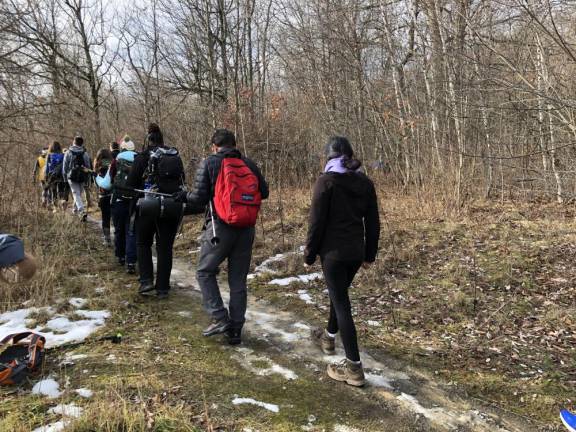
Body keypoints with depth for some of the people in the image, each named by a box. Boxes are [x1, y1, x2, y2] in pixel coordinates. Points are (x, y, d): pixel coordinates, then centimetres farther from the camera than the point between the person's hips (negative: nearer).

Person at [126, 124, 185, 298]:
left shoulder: (143, 157, -2)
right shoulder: (176, 157, 10)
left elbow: (131, 183, -3)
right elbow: (182, 182, 13)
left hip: (149, 205, -3)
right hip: (174, 207, 3)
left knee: (143, 243, 16)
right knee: (165, 247, 9)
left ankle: (146, 281, 4)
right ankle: (163, 288, 13)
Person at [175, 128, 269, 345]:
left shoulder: (209, 163, -2)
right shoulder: (249, 164, 8)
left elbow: (199, 198, -7)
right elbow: (264, 193, 11)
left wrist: (186, 196, 14)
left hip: (220, 227, -4)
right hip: (246, 230, 4)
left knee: (205, 272, 14)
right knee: (238, 280, 12)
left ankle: (220, 318, 4)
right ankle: (235, 329, 17)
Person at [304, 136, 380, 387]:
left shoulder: (326, 181, -12)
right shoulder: (365, 183, 5)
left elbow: (317, 222, -13)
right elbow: (373, 223, 8)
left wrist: (309, 254, -3)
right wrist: (370, 253, 16)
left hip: (333, 251, -6)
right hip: (356, 252, 6)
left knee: (341, 303, -2)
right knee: (339, 294, 25)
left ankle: (354, 368, 1)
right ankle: (328, 338, 47)